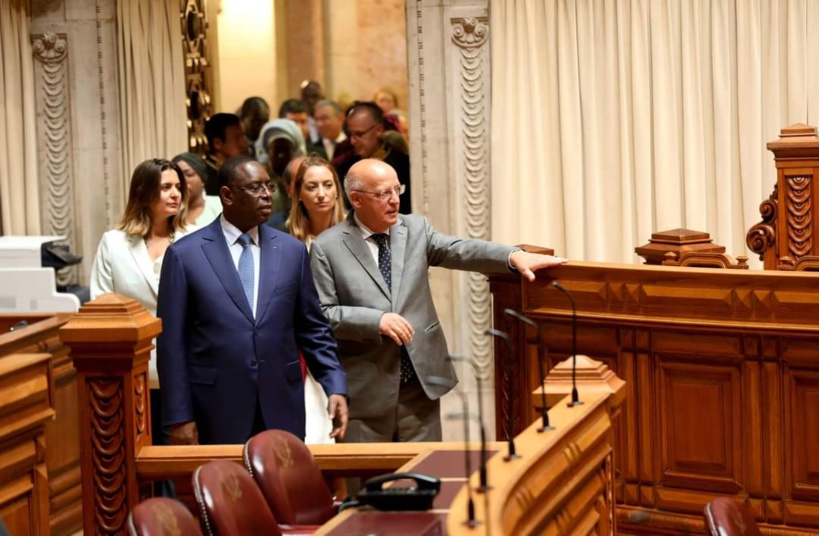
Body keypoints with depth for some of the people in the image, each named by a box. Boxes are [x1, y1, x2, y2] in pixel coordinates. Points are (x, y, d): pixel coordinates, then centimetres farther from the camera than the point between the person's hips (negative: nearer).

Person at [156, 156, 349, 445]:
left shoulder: (292, 250, 8)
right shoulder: (185, 254, -1)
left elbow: (314, 330, 12)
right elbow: (172, 342, -2)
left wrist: (335, 387, -1)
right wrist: (179, 418, -5)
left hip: (282, 409, 3)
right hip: (216, 413, -2)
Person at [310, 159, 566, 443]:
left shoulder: (415, 229, 8)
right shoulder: (327, 247, -3)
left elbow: (459, 250, -7)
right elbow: (322, 314, -8)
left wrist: (514, 256, -23)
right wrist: (376, 320, -21)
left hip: (421, 381, 4)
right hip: (365, 390, -3)